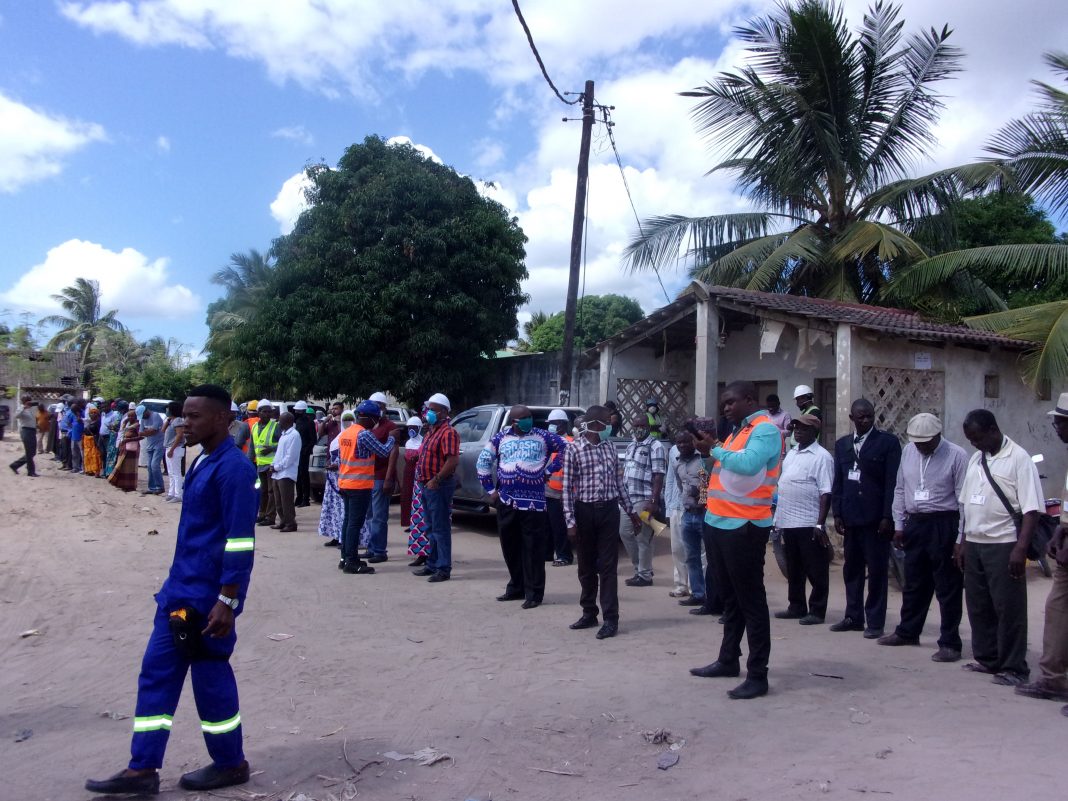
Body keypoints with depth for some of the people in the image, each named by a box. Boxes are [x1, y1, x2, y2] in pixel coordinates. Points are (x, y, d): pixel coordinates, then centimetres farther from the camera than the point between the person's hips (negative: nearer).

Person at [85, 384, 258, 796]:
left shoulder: (233, 468, -18)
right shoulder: (202, 462, 11)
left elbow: (240, 541, -21)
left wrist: (227, 600, -23)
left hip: (207, 598, -9)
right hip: (181, 591, 9)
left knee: (211, 678, 4)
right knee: (156, 673, 11)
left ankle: (230, 765, 23)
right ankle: (142, 769, 21)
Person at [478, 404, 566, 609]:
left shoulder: (542, 436, 3)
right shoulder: (501, 437, 8)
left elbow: (565, 448, 10)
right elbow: (483, 462, 15)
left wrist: (549, 469, 3)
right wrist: (491, 490, 10)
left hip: (534, 502, -3)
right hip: (506, 501, 3)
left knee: (533, 549, -2)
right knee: (510, 548, 12)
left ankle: (534, 593, 6)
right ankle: (516, 588, 26)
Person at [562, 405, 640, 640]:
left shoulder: (610, 446, 7)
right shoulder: (574, 450, -7)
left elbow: (618, 480, 14)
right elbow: (567, 488, -7)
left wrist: (630, 511, 14)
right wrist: (570, 521, -12)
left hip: (609, 510, 2)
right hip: (585, 511, -2)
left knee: (608, 566, 0)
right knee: (586, 567, 9)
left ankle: (611, 619, 3)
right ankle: (589, 613, 23)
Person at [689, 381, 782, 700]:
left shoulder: (765, 429, -11)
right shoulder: (738, 430, 17)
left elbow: (748, 465, -28)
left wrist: (714, 450, -17)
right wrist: (710, 449, 3)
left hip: (744, 527, -9)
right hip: (719, 523, 9)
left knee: (751, 600, -3)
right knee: (729, 597, 18)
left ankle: (758, 675, 4)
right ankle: (728, 660, 30)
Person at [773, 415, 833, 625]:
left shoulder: (821, 457, -9)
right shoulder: (791, 453, 15)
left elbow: (826, 493, -14)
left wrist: (820, 524, -20)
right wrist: (779, 516, 15)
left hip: (809, 523, -8)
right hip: (789, 521, 8)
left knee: (816, 570, 2)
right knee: (793, 568, 15)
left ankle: (817, 611, 10)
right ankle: (796, 607, 26)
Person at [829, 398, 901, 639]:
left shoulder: (888, 442, -2)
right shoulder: (842, 444, 12)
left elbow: (892, 482, -7)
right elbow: (838, 482, 12)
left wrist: (887, 517, -12)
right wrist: (837, 514, 6)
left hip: (876, 518, -5)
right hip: (851, 517, 5)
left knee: (877, 571, 2)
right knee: (852, 569, 11)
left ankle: (875, 621, 9)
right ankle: (853, 617, 21)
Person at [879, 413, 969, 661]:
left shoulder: (956, 455, -11)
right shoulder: (908, 451, 6)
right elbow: (900, 489, 13)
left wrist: (960, 538, -12)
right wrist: (899, 525, 10)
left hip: (944, 525, -6)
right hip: (914, 523, 6)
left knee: (948, 587, 2)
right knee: (913, 583, 17)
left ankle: (950, 643, 12)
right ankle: (907, 632, 32)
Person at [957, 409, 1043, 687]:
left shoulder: (1018, 458, -9)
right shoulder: (976, 459, 13)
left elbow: (1031, 508, -14)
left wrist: (1021, 548, -20)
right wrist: (963, 543, 15)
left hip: (1003, 545, -7)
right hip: (974, 544, 7)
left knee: (1008, 607, 0)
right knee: (978, 605, 13)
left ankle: (1013, 668, 11)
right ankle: (987, 659, 27)